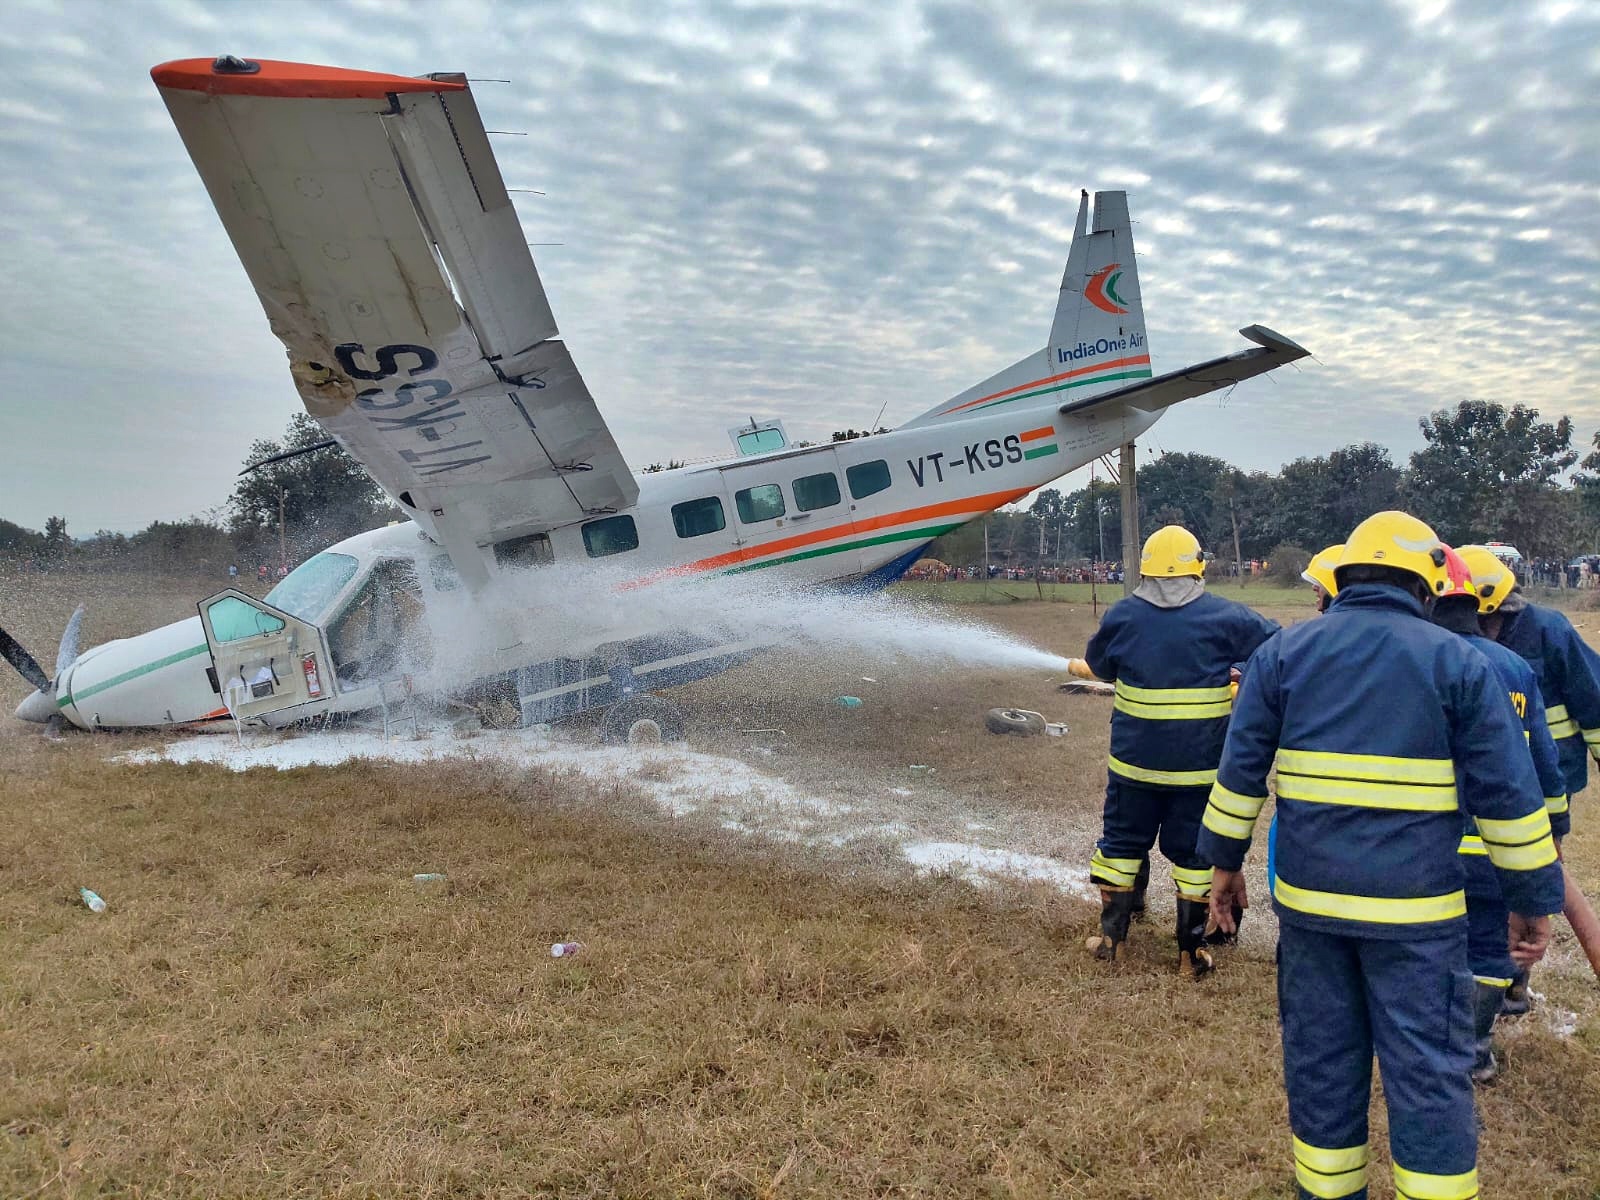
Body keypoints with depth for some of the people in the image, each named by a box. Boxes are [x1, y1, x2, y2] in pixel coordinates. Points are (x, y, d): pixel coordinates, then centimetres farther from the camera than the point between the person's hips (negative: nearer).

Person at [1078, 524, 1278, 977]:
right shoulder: (1223, 617, -8)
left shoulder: (1122, 616, -3)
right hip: (1200, 765, -1)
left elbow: (1098, 664, 12)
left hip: (1133, 760, 1)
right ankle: (1192, 951, 18)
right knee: (1193, 851, 11)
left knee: (1121, 842, 16)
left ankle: (1110, 936, 23)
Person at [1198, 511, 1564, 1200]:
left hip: (1308, 897, 2)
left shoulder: (1284, 651, 2)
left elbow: (1240, 769, 3)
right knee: (1428, 1069, 7)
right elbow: (1507, 794, -1)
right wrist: (1532, 898, 7)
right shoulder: (1456, 660, -2)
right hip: (1415, 909, -2)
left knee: (1320, 1055, 14)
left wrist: (1224, 860, 11)